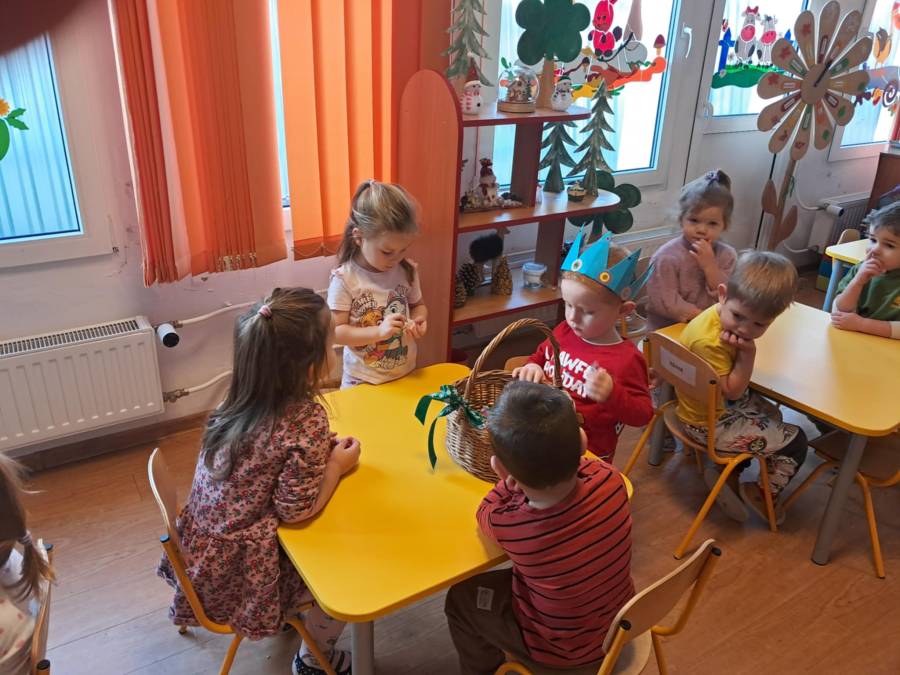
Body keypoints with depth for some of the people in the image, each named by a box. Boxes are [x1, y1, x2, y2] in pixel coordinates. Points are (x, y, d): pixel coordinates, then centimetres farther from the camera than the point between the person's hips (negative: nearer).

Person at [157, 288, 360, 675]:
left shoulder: (242, 398, -7)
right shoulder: (307, 423, -27)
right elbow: (295, 511, -22)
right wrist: (336, 466, -9)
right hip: (239, 571, -7)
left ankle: (296, 614, 42)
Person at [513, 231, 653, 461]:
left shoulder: (626, 360, -15)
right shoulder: (563, 332, 3)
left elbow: (643, 414, -12)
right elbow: (540, 356, 22)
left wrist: (612, 394, -31)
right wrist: (533, 368, -1)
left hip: (588, 454, -5)